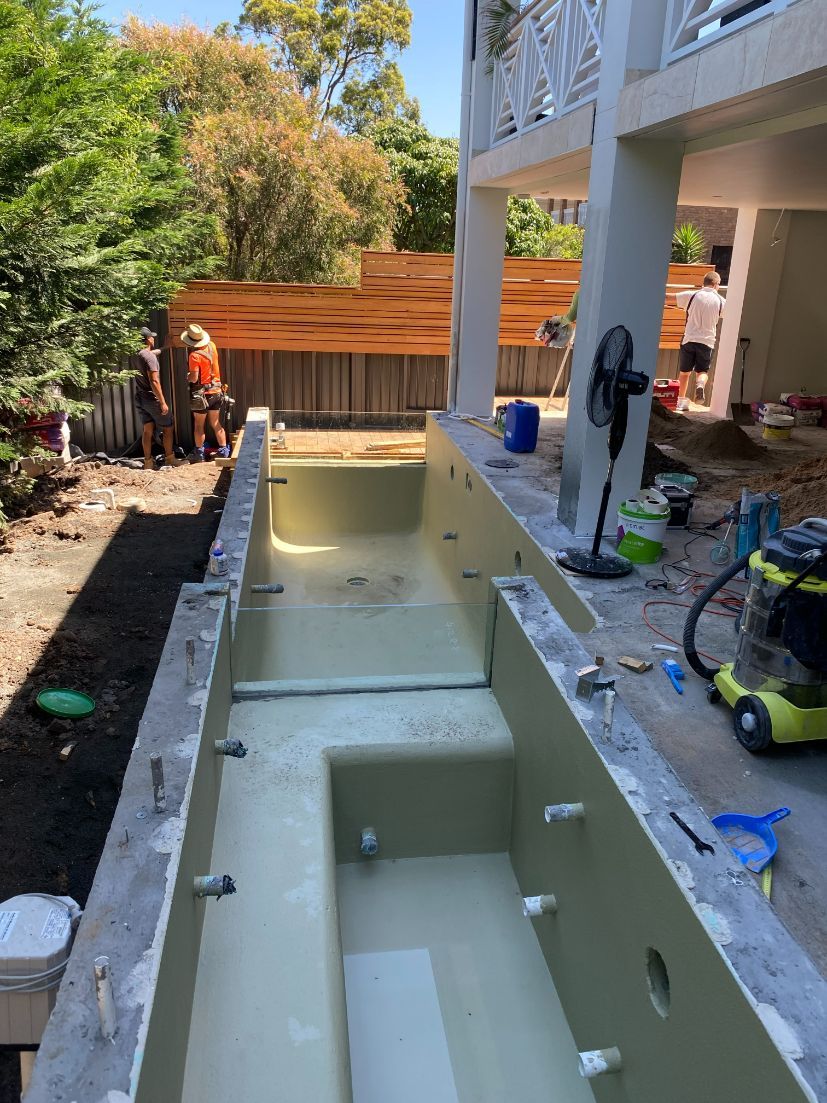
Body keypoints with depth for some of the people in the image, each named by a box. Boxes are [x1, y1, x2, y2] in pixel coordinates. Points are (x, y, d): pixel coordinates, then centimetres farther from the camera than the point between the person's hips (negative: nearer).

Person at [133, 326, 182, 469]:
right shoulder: (150, 357, -19)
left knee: (148, 431, 10)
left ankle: (148, 462, 11)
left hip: (140, 399, 8)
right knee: (168, 428, 8)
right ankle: (169, 458, 14)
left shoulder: (138, 354, 7)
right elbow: (154, 382, -24)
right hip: (152, 399, -8)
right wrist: (163, 402, -21)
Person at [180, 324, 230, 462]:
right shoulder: (211, 346, -1)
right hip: (216, 392, 6)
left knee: (199, 426, 8)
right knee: (216, 424, 14)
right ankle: (223, 450, 14)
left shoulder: (194, 355, -20)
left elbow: (194, 378, -21)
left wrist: (187, 376, -1)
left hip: (202, 394, -6)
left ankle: (199, 454, 16)